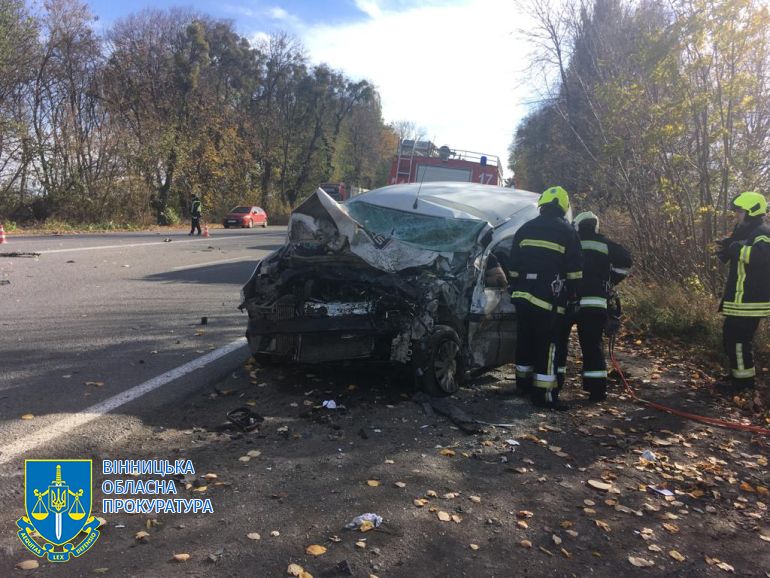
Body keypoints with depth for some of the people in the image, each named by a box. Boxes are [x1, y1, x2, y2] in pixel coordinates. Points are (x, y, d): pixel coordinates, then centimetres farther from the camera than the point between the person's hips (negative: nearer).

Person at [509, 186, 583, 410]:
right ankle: (543, 393, -2)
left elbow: (514, 265, 15)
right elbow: (574, 270, 0)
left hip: (523, 295, 5)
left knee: (524, 339, 16)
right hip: (549, 298, -5)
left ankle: (523, 382, 28)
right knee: (546, 344, -3)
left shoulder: (525, 229, 12)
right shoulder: (567, 232, 0)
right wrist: (572, 293, 10)